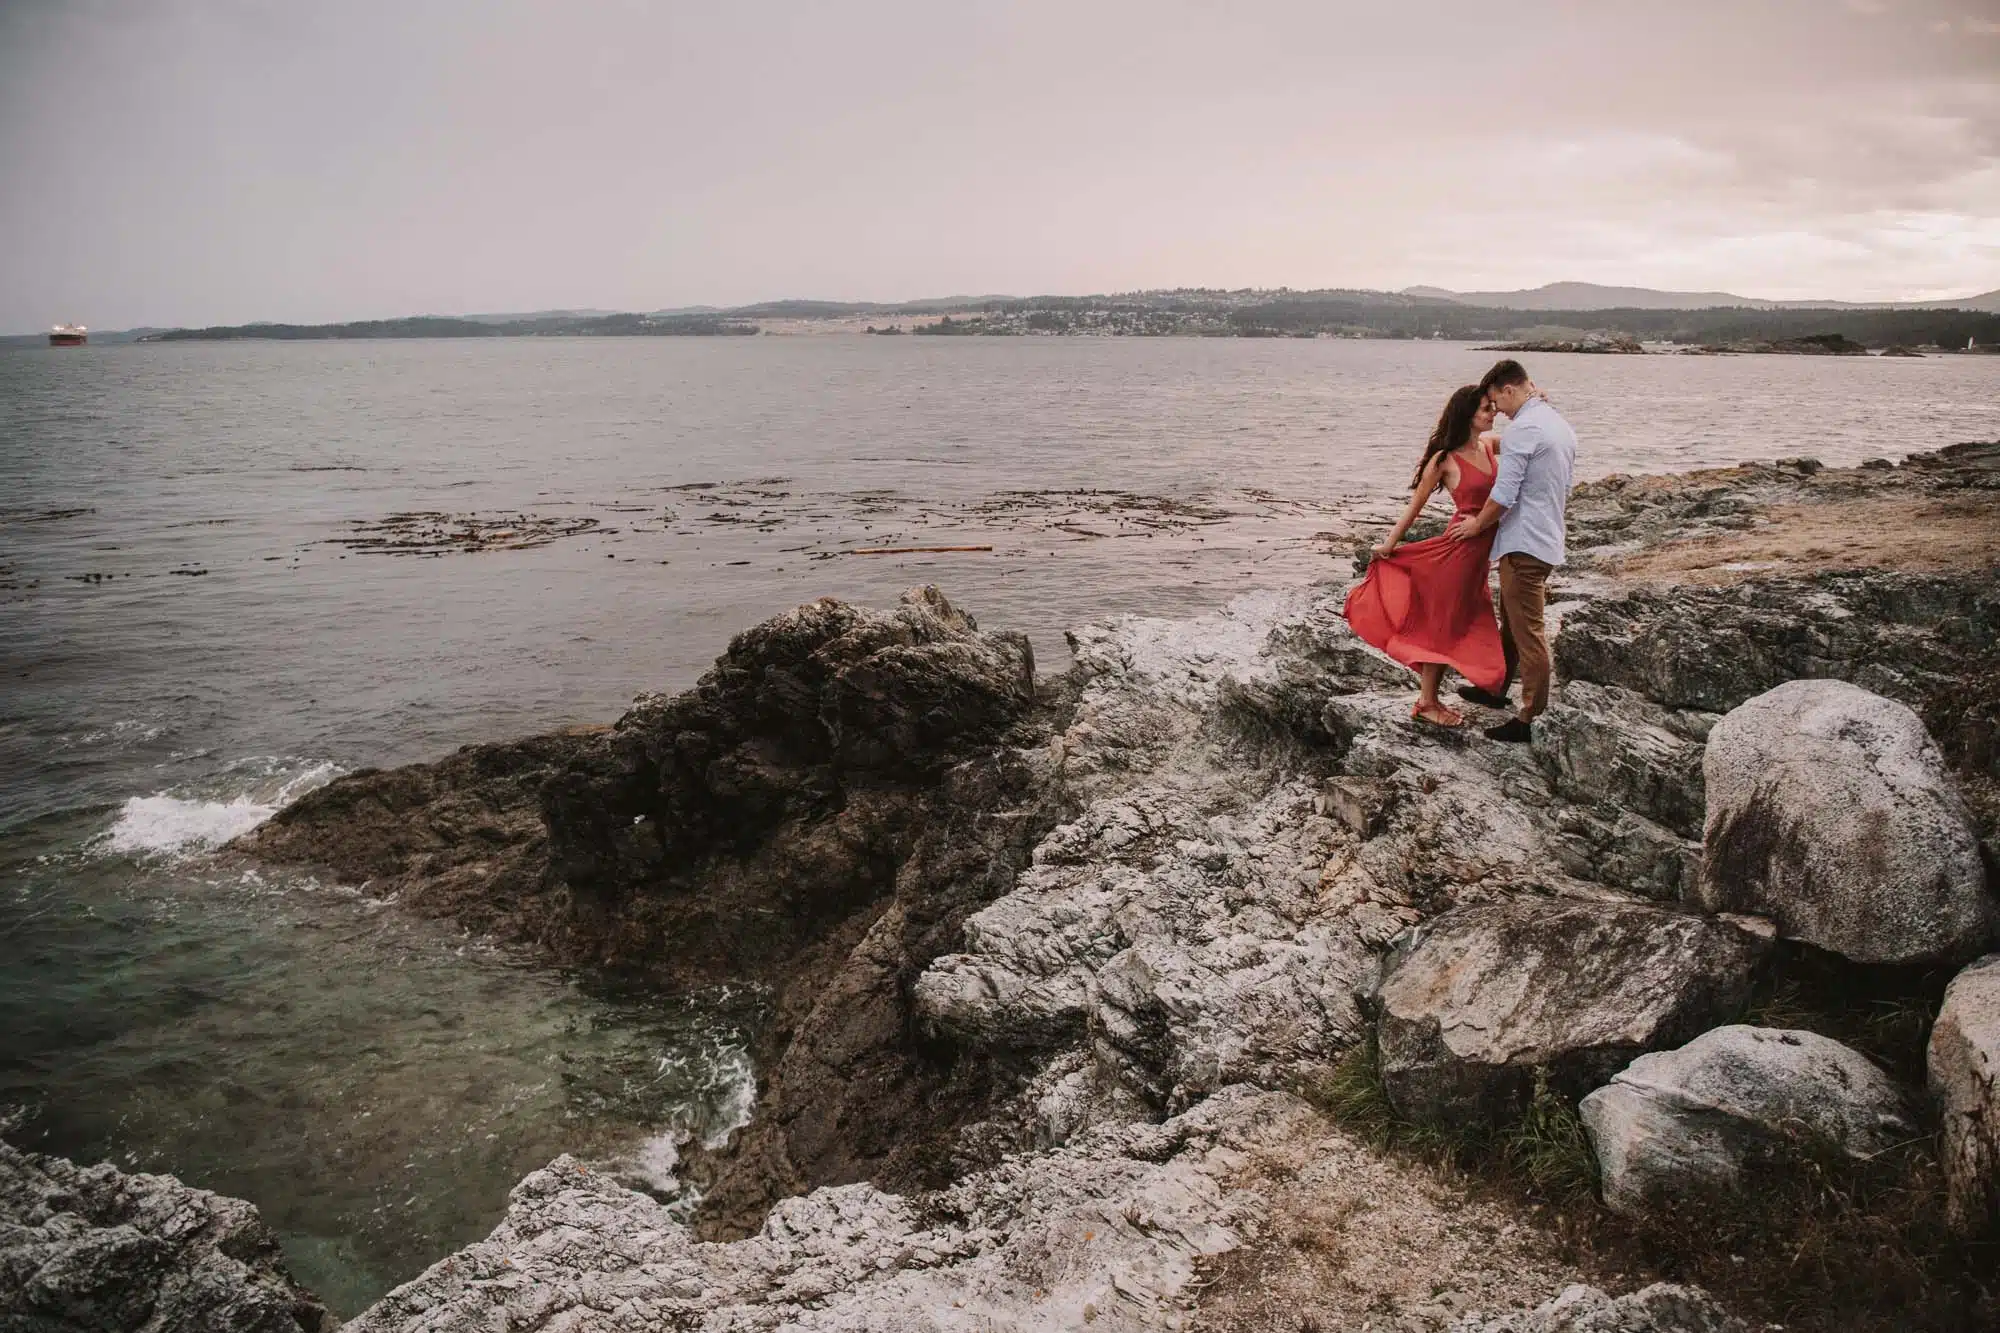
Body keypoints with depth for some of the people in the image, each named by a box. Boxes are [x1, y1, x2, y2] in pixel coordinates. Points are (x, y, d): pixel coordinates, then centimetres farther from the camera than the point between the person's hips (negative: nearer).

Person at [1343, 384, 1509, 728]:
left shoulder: (1488, 445, 7)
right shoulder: (1445, 458, -11)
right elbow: (1415, 505, -4)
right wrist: (1389, 544, 1)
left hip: (1479, 553, 7)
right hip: (1459, 548, -7)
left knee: (1458, 626, 13)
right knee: (1443, 625, 0)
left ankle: (1430, 698, 24)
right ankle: (1425, 704, 11)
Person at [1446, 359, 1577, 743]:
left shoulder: (1521, 429, -17)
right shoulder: (1562, 426, 14)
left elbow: (1503, 495, -18)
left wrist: (1476, 525, -2)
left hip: (1524, 543, -10)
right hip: (1549, 541, 10)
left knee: (1528, 632, -4)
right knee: (1511, 621, 23)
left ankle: (1529, 719, 1)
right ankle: (1497, 688, 38)